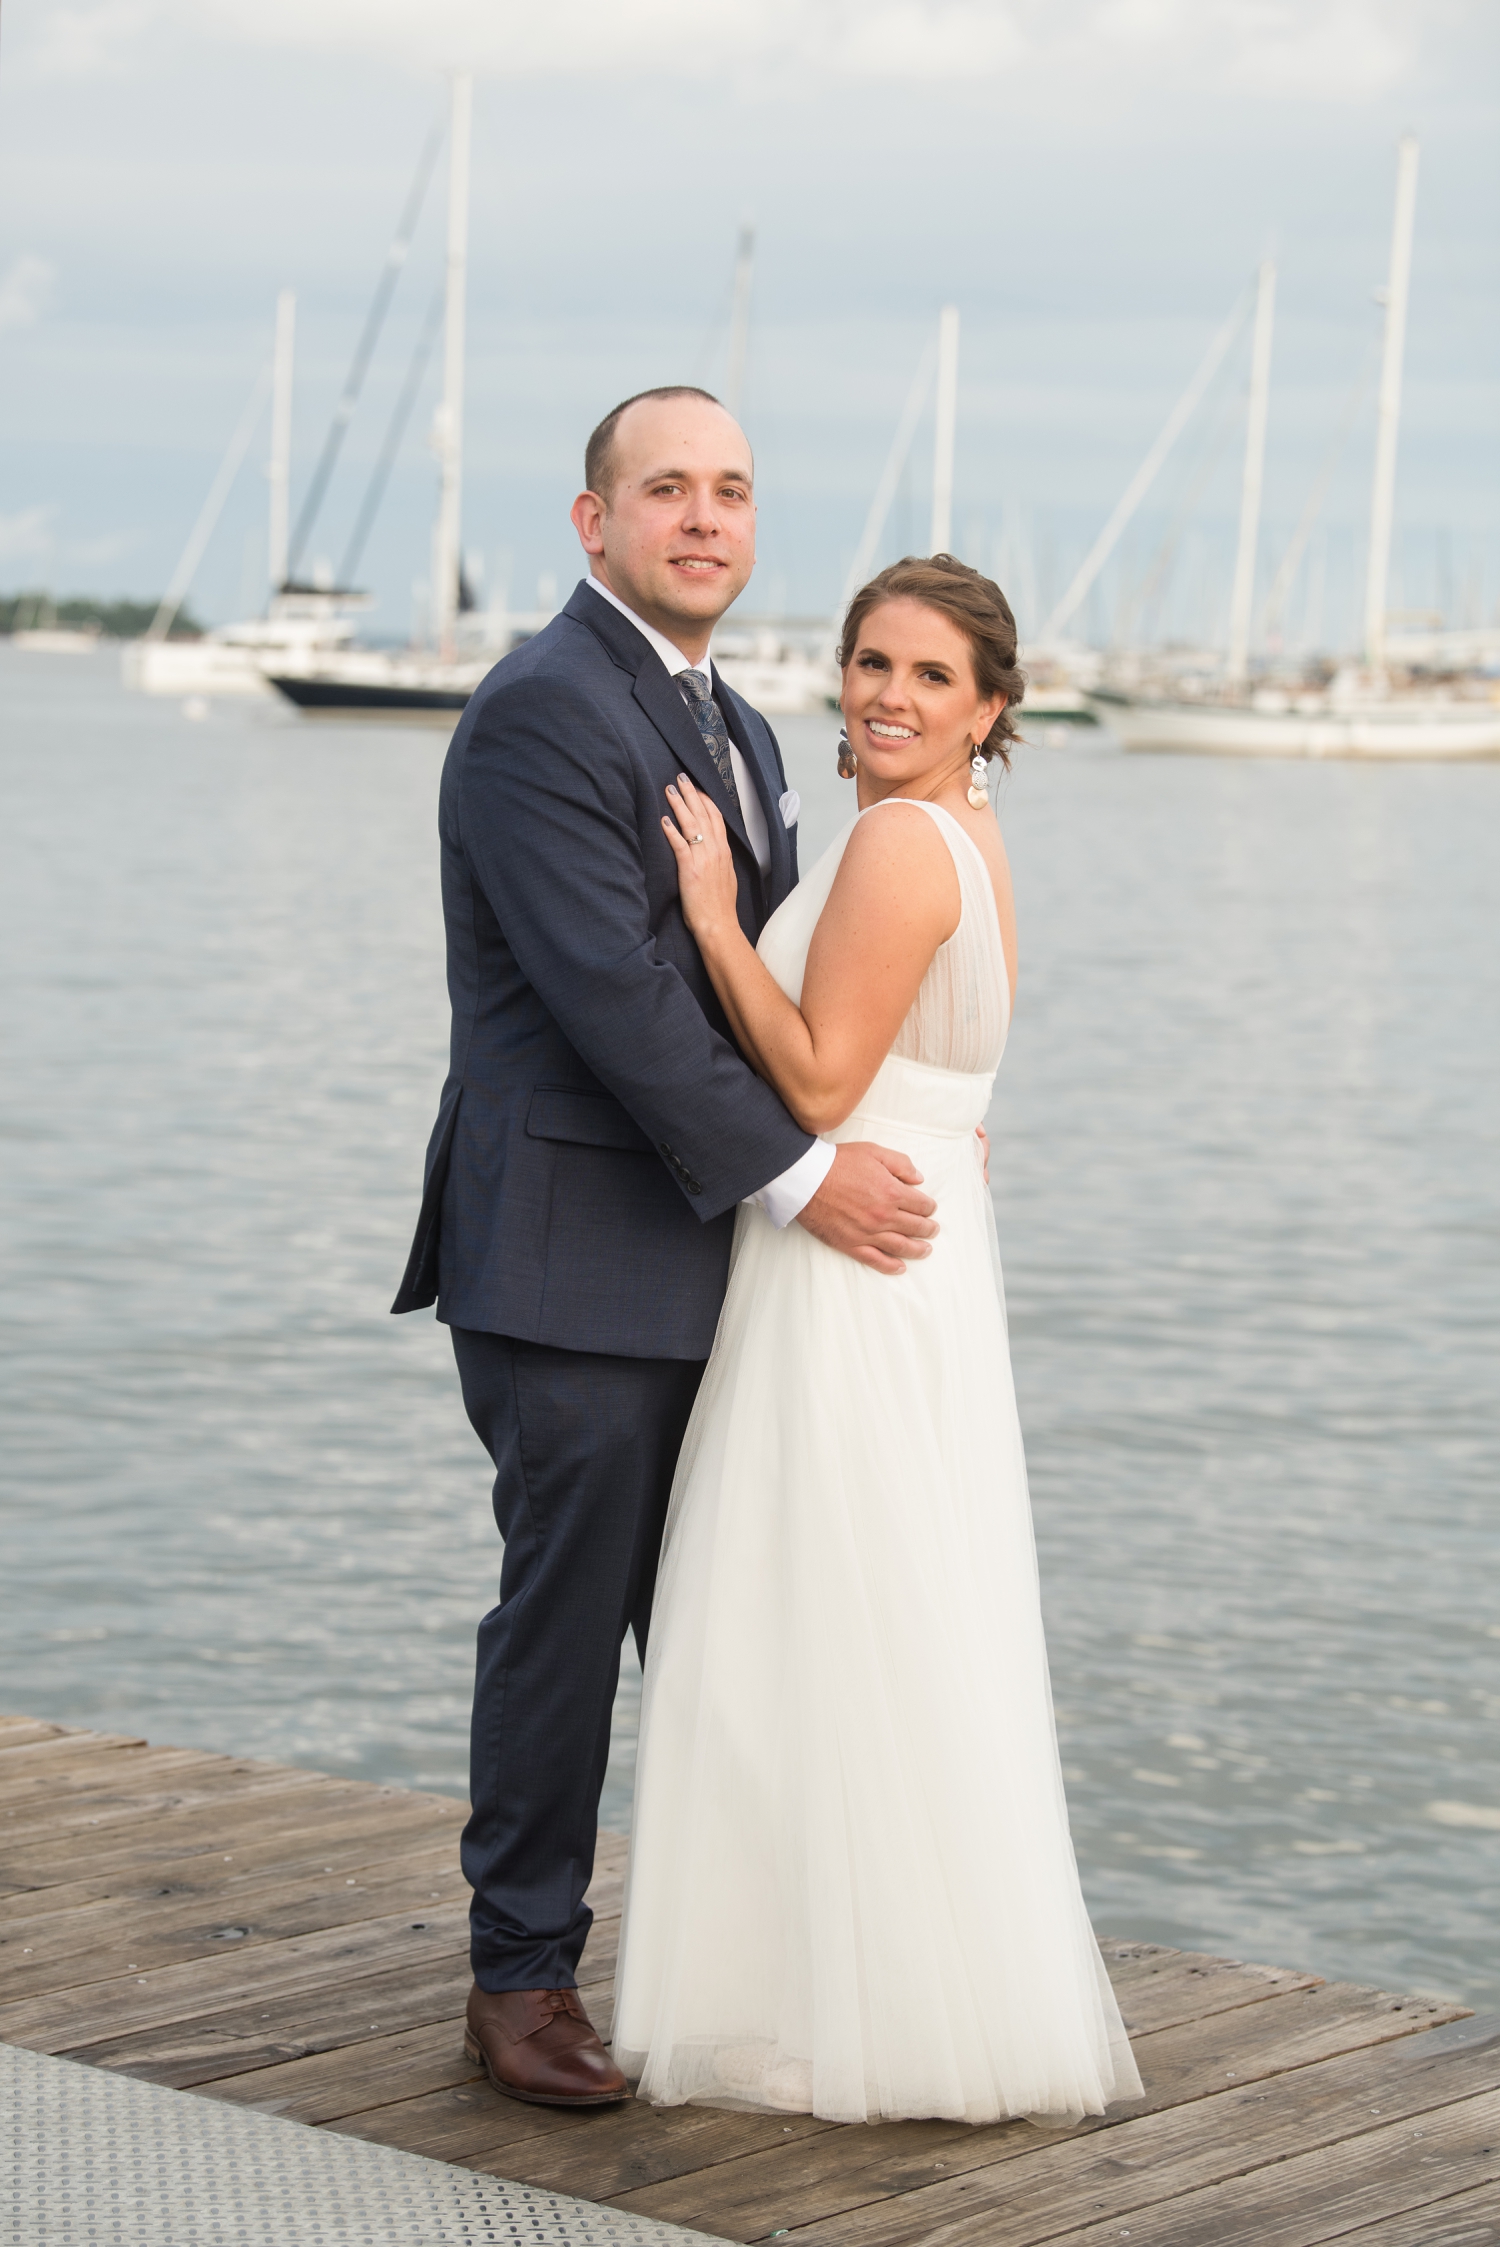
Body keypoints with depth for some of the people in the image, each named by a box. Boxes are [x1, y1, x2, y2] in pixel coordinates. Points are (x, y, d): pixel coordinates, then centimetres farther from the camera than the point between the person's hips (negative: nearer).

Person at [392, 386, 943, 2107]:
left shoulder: (737, 733, 17)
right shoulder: (542, 711, -14)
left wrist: (903, 1114, 4)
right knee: (566, 1620, -2)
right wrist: (801, 1173, -18)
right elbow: (612, 992, -20)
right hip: (571, 1258, -9)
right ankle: (521, 1978, 10)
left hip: (707, 1257, 9)